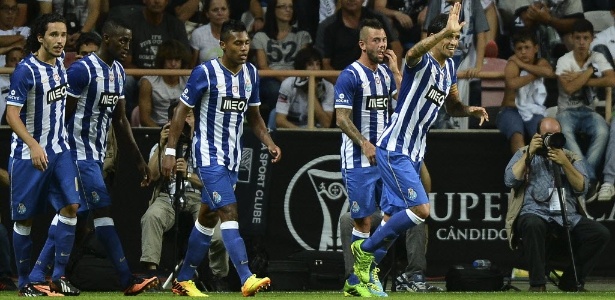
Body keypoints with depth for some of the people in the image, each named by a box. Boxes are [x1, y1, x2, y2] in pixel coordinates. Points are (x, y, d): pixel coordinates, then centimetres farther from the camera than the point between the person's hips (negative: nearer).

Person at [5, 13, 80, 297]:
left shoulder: (59, 61, 3)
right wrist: (33, 145, -30)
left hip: (59, 149, 6)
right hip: (28, 154, -6)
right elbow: (12, 115, -20)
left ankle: (58, 275, -4)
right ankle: (24, 281, 14)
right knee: (24, 217, 3)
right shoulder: (26, 70, -17)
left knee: (70, 206, -8)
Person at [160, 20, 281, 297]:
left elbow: (253, 116, 17)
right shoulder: (205, 73, -14)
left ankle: (184, 280, 23)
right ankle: (247, 279, -26)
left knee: (208, 217, 13)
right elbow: (182, 111, -8)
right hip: (209, 156, -7)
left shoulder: (251, 73, 6)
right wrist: (170, 151, -11)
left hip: (232, 157, 7)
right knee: (229, 212, -17)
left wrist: (269, 143, 3)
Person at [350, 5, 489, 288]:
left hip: (413, 153, 9)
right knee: (421, 209, -18)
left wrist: (471, 110, 1)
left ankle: (360, 278, 20)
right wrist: (446, 30, -55)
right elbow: (413, 53, -43)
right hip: (394, 150, -9)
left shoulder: (449, 67, 10)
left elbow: (452, 106, 24)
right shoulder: (422, 62, -17)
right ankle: (365, 249, -2)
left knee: (393, 218, 11)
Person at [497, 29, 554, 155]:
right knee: (517, 136, -35)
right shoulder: (513, 63, 1)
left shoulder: (540, 63, 12)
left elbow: (549, 72, -14)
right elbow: (512, 83, -21)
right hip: (512, 110, -3)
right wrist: (535, 74, -8)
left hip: (535, 111, 3)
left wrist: (522, 64, -10)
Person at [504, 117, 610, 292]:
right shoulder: (524, 155, 14)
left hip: (569, 217, 3)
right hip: (535, 213, -3)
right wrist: (529, 154, -6)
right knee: (533, 225, -40)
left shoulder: (572, 158, 19)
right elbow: (510, 181, -3)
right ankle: (537, 283, -29)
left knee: (601, 233, -22)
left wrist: (564, 163, -8)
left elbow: (581, 188, 3)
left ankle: (571, 281, -7)